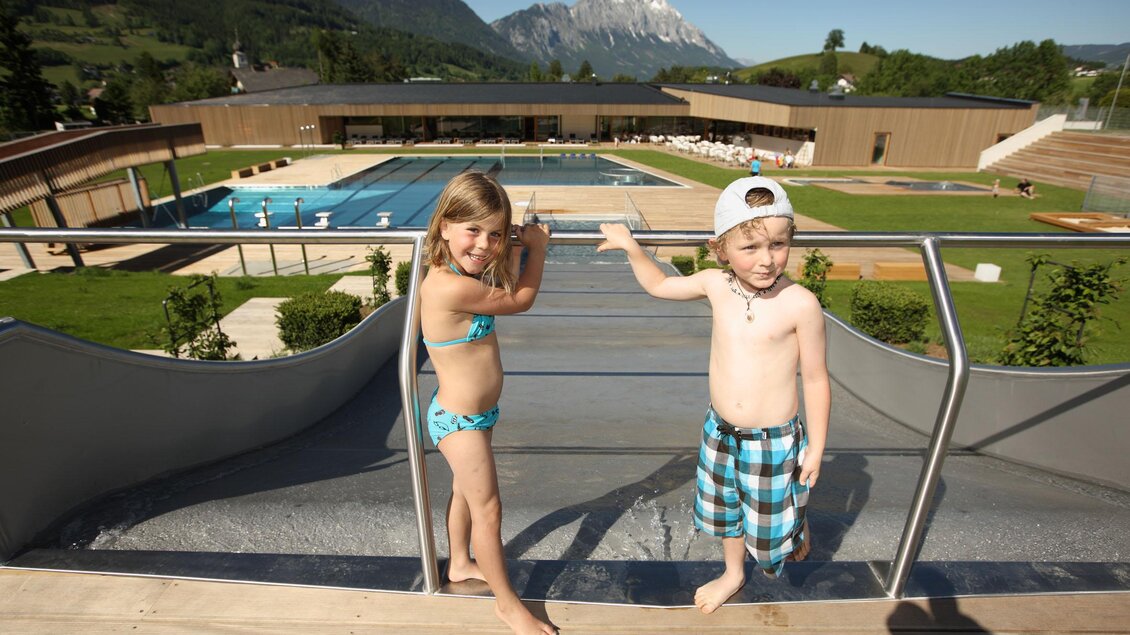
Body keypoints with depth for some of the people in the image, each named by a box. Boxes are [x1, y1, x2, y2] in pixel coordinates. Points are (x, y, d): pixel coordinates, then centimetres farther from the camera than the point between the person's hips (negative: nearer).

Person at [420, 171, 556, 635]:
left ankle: (460, 564, 52)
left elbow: (507, 289, 10)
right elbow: (521, 300, -19)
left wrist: (516, 244, -2)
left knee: (466, 490, 27)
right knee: (488, 509, 8)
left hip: (472, 413, 9)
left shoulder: (462, 273, -6)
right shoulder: (453, 288, -33)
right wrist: (538, 246, -7)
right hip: (460, 421, -9)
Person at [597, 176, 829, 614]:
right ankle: (733, 574, 54)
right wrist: (631, 247, -1)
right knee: (725, 511, 26)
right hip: (720, 432, 5)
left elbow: (815, 380, -11)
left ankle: (796, 535, 53)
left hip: (775, 441, -4)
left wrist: (816, 448, -6)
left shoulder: (800, 304, -21)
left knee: (771, 526, 16)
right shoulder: (715, 286, -10)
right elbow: (658, 285, 9)